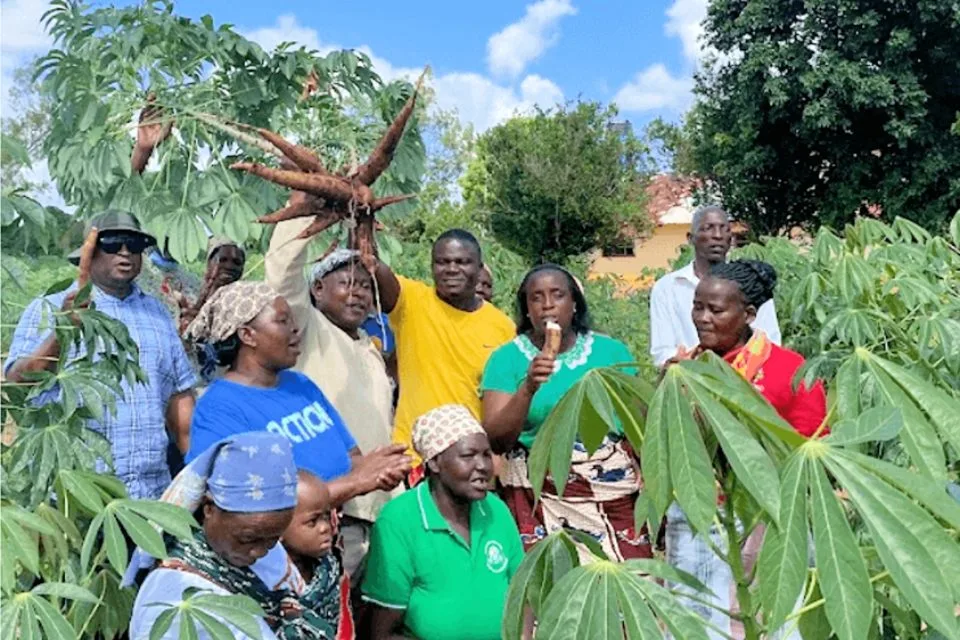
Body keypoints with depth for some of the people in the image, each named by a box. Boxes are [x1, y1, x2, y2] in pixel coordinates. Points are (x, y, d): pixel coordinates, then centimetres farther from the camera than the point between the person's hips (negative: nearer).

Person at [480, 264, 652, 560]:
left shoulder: (611, 350, 7)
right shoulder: (507, 358, 1)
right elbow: (495, 440, -6)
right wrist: (528, 389, -19)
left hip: (614, 494, 2)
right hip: (541, 499, -1)